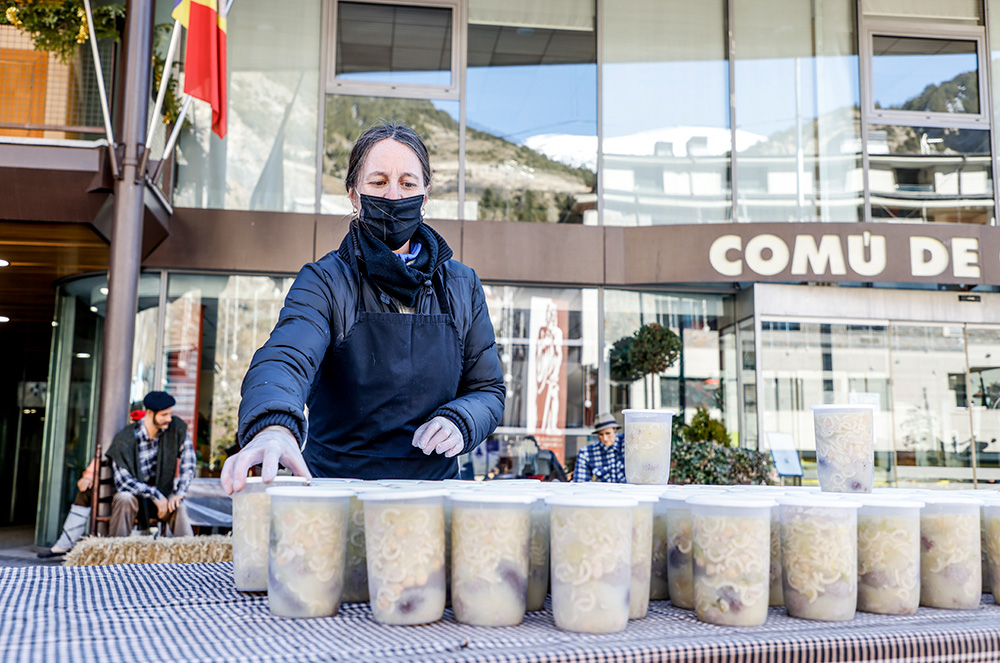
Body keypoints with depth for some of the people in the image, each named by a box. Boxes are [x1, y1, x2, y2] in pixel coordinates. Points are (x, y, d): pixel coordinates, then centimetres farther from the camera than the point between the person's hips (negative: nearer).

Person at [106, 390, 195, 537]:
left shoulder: (177, 429, -9)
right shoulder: (125, 438, -18)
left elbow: (188, 463, -4)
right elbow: (122, 481, -21)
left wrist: (179, 493, -16)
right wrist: (155, 496, -28)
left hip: (162, 490, 2)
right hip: (134, 492, -1)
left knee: (179, 507, -28)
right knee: (124, 499, -33)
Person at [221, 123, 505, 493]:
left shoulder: (462, 286, 10)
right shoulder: (324, 282, 0)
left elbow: (488, 389, 15)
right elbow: (285, 356, -19)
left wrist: (460, 422, -7)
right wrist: (274, 427, -41)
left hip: (432, 493, 2)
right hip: (335, 488, -2)